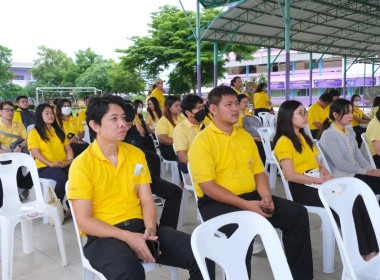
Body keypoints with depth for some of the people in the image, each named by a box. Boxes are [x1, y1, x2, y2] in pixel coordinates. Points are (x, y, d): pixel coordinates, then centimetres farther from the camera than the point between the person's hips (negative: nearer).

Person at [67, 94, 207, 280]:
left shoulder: (136, 154, 9)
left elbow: (147, 201, 8)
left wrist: (150, 229, -12)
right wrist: (127, 237, -19)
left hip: (139, 227, 5)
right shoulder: (82, 165, -7)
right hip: (104, 236, -4)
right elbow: (84, 221, -10)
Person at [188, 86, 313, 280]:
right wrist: (245, 205, -22)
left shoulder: (245, 136, 13)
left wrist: (266, 196, -6)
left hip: (252, 196, 7)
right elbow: (208, 186, -16)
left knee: (297, 213, -7)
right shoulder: (202, 141, -9)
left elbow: (259, 173, 15)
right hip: (217, 202, -6)